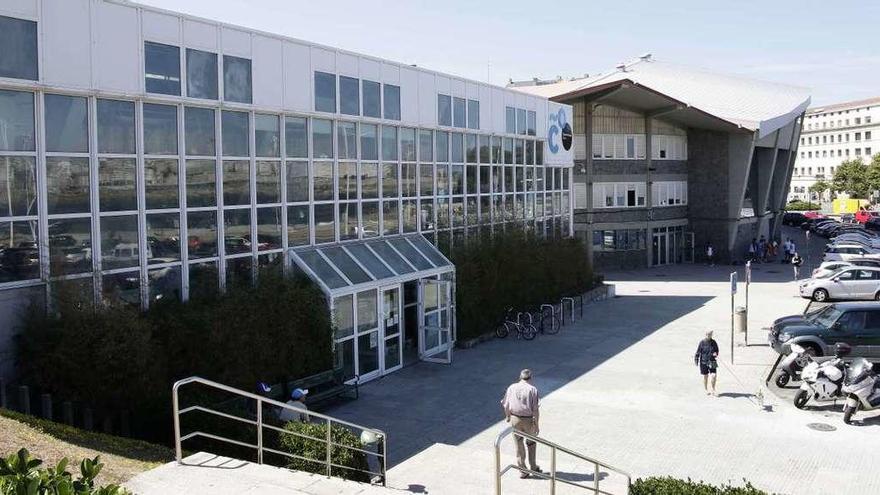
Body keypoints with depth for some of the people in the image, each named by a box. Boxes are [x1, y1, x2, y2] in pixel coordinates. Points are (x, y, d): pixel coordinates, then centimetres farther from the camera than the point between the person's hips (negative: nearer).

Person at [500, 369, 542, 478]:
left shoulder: (512, 388, -1)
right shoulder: (533, 389, -11)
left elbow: (506, 405, 2)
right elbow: (535, 409, -13)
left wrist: (508, 417, 19)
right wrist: (536, 424, -6)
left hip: (515, 419, 2)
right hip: (528, 420, -2)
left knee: (519, 445, 12)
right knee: (531, 443, 20)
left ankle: (522, 471, 16)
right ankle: (533, 467, 26)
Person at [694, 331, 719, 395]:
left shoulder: (714, 342, 3)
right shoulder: (702, 343, -5)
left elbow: (717, 350, 14)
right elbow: (698, 352, 0)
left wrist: (715, 354, -8)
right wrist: (696, 360, -2)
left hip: (712, 362, 2)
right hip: (704, 362, -1)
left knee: (714, 375, -10)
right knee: (705, 376, 7)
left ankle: (713, 390, 8)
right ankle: (706, 390, 23)